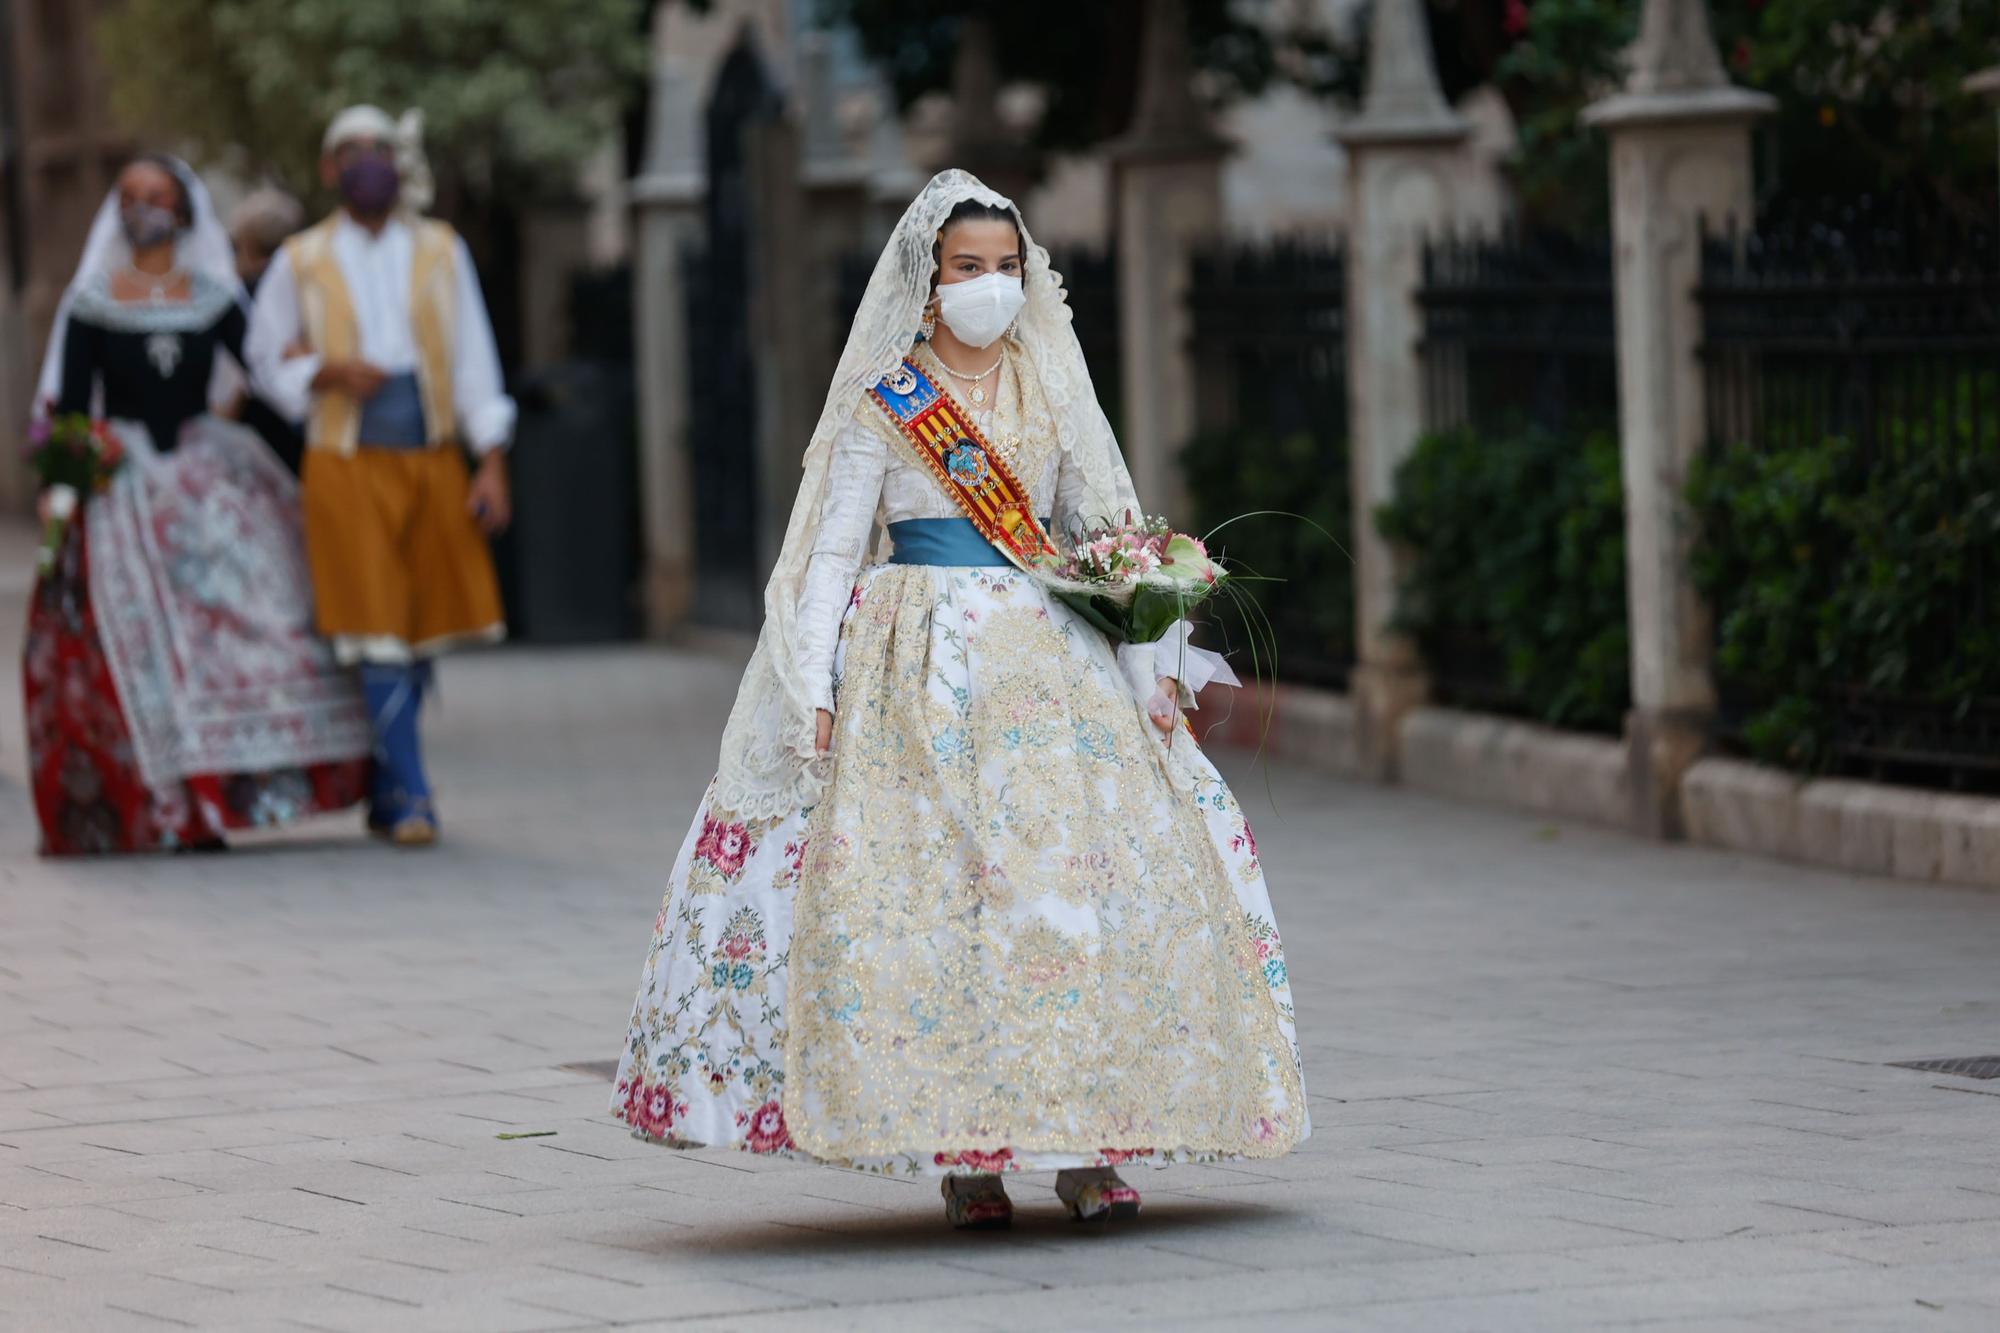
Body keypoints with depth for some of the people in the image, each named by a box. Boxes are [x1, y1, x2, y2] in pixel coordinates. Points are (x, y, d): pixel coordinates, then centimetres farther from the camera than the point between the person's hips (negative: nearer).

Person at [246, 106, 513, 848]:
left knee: (423, 629, 6)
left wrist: (492, 464, 0)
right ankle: (410, 799, -8)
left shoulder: (440, 252, 9)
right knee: (378, 631, -9)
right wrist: (327, 374, -9)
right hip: (348, 463, -3)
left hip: (432, 459, 3)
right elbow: (266, 361, 11)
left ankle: (383, 789, 21)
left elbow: (474, 360, 8)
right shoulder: (300, 263, 5)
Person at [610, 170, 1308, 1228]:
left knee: (1088, 871, -7)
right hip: (923, 666, -3)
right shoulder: (883, 403, 3)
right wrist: (815, 692, -8)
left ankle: (1084, 1145, -2)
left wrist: (1152, 659, 4)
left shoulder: (1053, 387, 13)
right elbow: (831, 554, 1)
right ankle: (961, 1151, -5)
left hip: (1054, 663, 3)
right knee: (932, 882, -11)